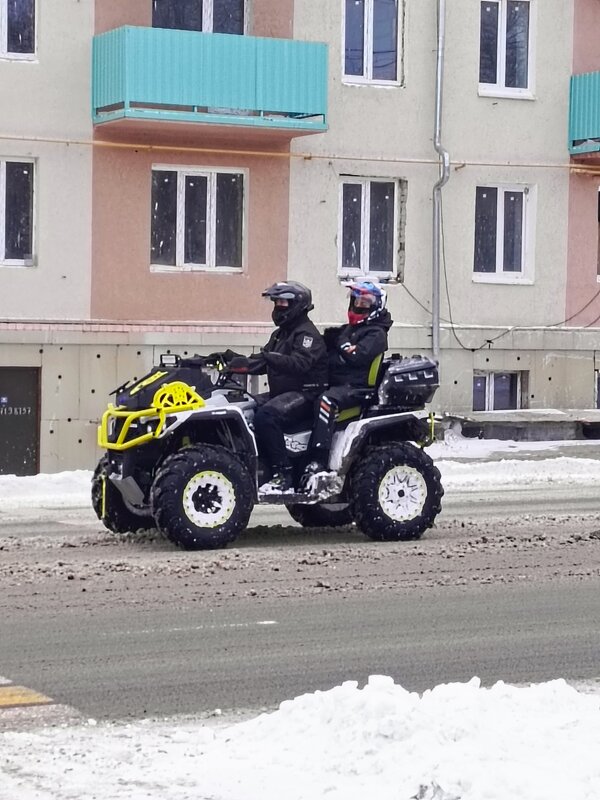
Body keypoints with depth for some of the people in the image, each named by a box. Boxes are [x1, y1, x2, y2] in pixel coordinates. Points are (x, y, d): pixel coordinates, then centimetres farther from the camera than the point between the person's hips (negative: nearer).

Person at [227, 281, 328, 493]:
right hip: (281, 392, 10)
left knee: (265, 415, -33)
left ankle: (283, 476, -33)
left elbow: (299, 364, -26)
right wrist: (241, 363, -2)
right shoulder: (280, 334, 22)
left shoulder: (307, 334, -8)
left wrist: (269, 357, -38)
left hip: (304, 394, -10)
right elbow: (262, 363, 17)